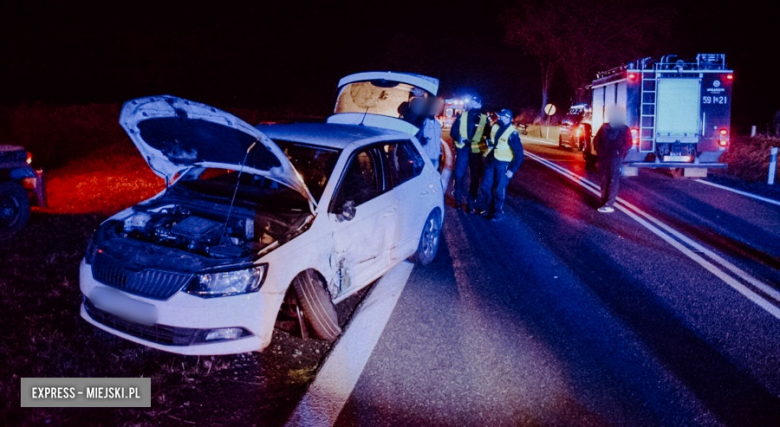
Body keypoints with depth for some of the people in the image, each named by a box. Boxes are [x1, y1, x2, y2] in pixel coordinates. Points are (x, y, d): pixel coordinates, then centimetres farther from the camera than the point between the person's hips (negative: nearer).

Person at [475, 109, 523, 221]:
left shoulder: (512, 133, -16)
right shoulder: (494, 127, 3)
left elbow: (519, 154, -14)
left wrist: (512, 169, -15)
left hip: (503, 164, -6)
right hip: (491, 161, 6)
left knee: (499, 190, 1)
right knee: (485, 186, 11)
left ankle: (497, 213, 15)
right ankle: (486, 208, 27)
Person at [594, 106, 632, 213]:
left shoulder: (624, 129, 2)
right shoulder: (604, 127, 11)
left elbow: (628, 144, -5)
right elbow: (596, 140, 14)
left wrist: (620, 153, -11)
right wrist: (599, 151, 5)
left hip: (615, 159, -4)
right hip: (603, 158, 4)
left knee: (613, 181, -6)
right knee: (603, 180, 8)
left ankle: (609, 204, -9)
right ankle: (604, 201, 19)